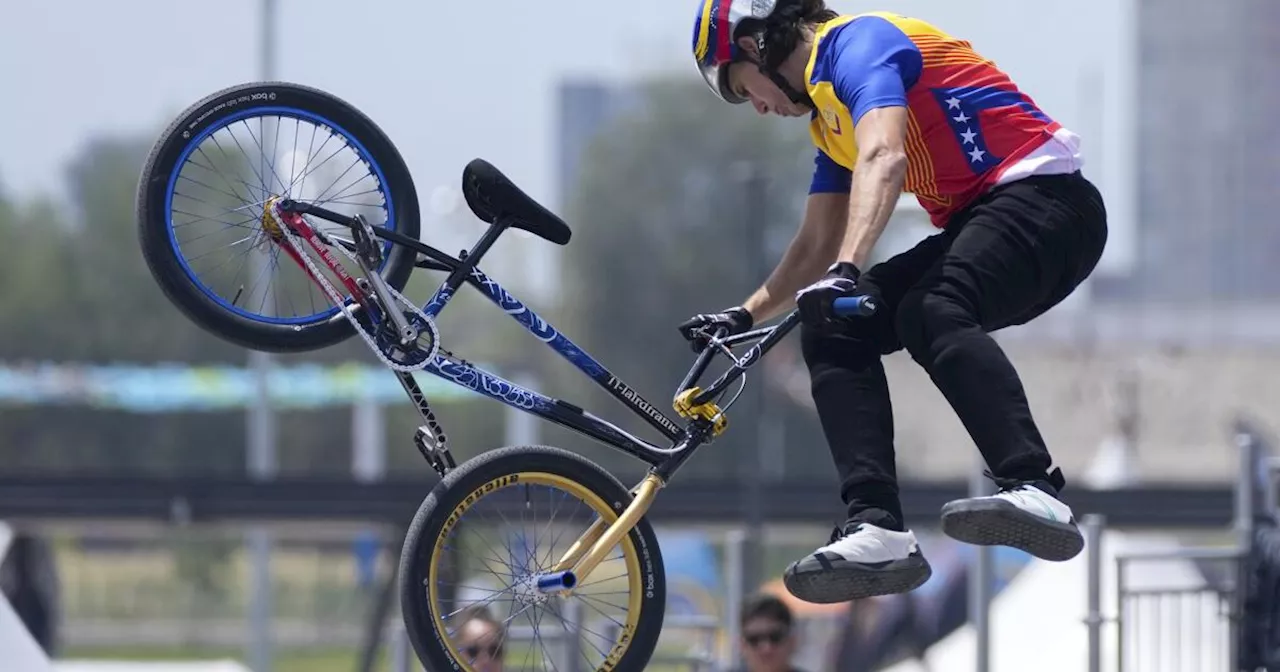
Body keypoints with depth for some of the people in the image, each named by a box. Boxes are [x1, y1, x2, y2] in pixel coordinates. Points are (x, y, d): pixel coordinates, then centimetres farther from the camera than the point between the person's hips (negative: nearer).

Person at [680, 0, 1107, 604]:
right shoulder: (831, 115, 21)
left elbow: (883, 160, -29)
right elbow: (817, 244, 30)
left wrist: (848, 270, -40)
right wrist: (744, 318, 25)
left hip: (1045, 198, -10)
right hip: (976, 227, 10)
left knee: (931, 315, -35)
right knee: (833, 331, -2)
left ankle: (1034, 493, -49)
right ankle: (878, 529, -16)